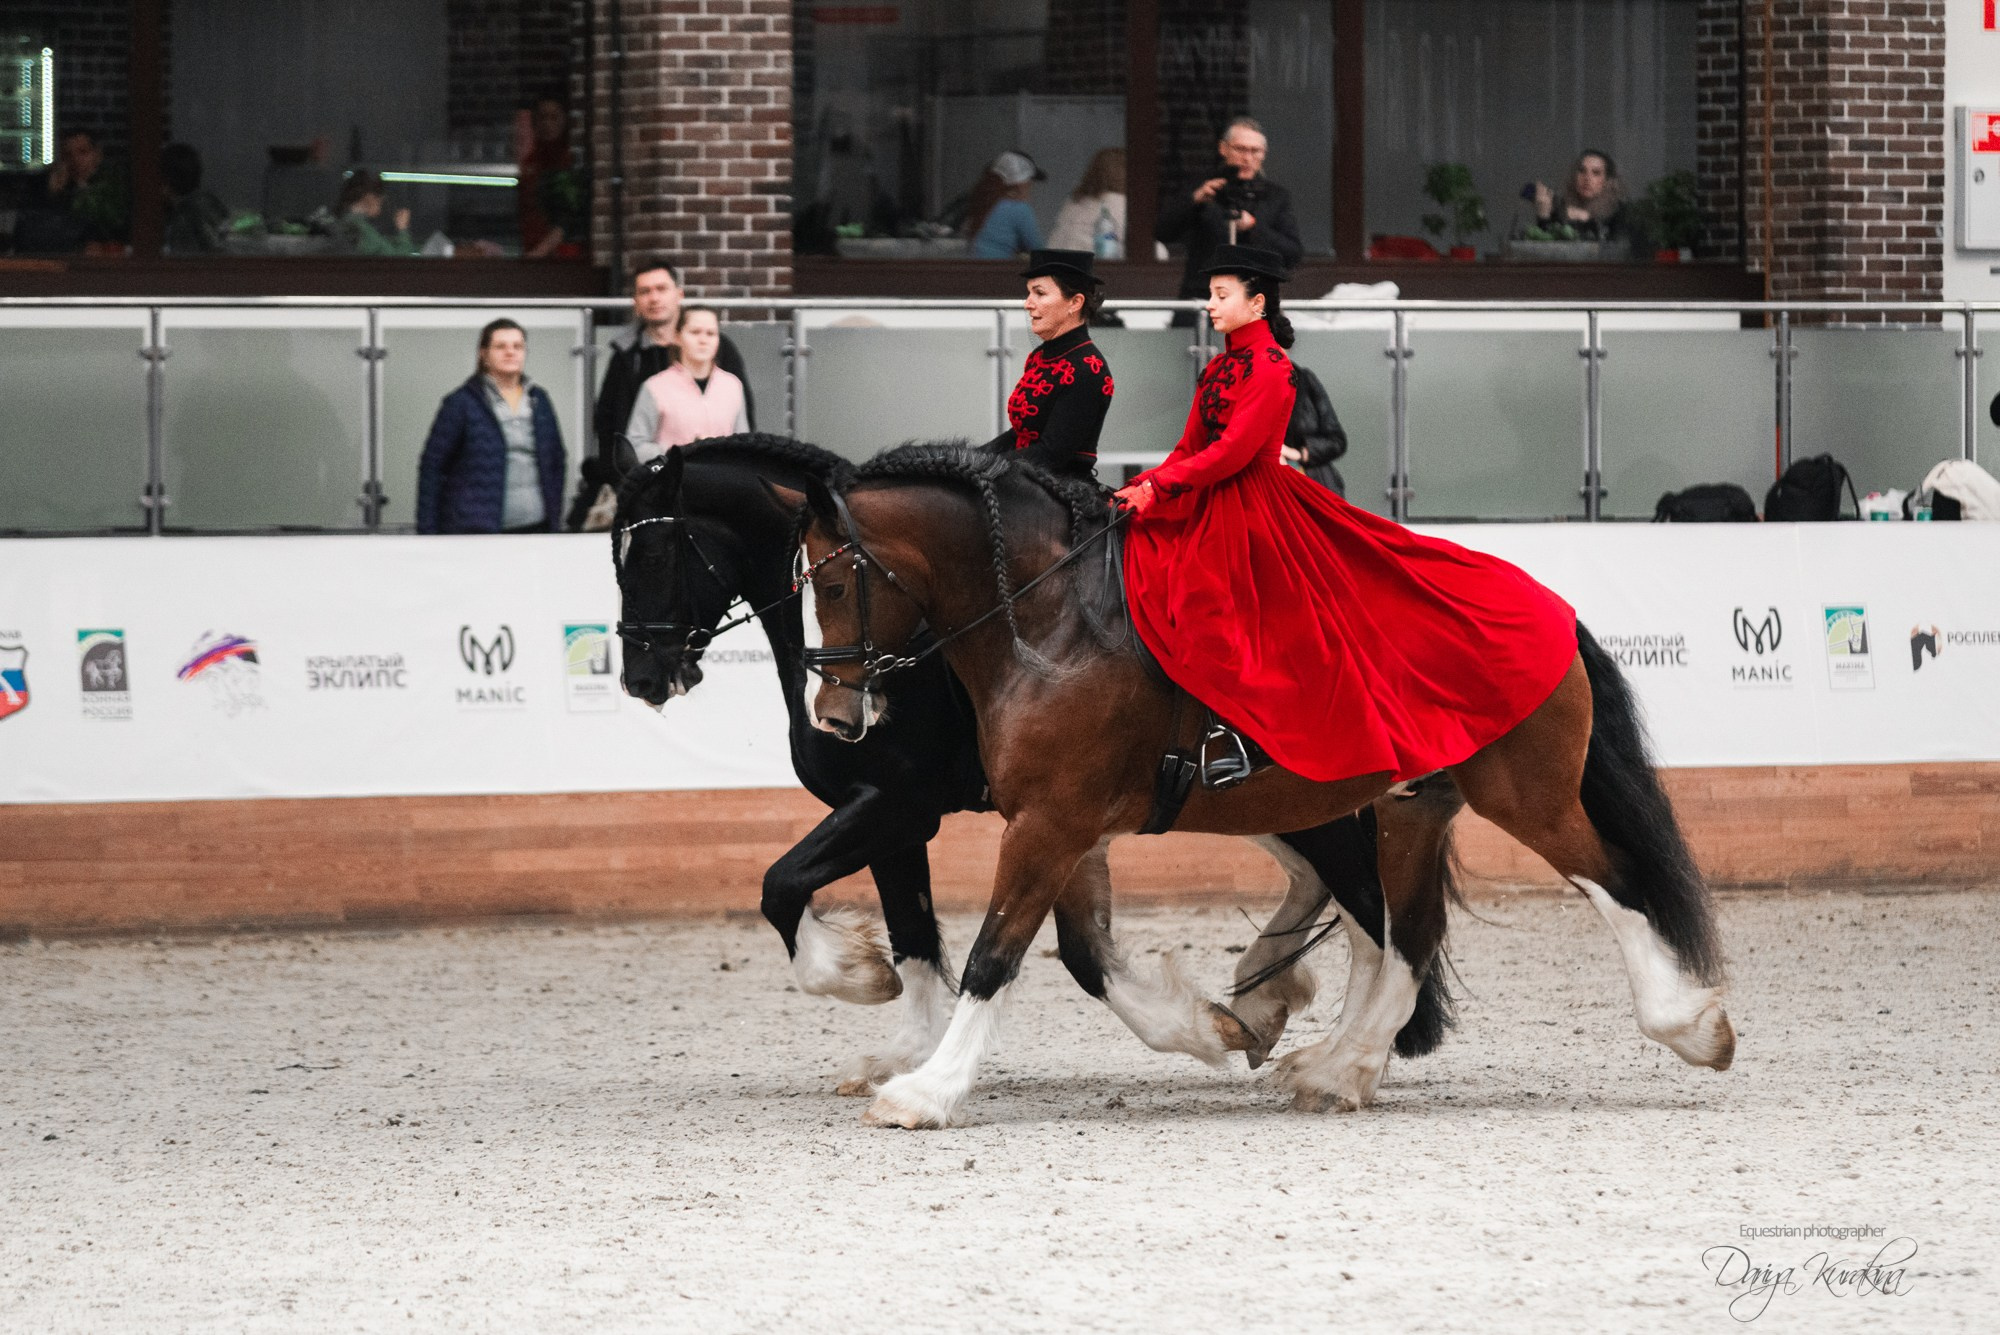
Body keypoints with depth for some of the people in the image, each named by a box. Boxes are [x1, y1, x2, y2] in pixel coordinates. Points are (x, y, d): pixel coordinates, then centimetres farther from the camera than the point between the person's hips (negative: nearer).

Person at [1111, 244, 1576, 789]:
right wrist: (1143, 486, -4)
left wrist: (1160, 486, -22)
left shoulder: (1271, 367, -12)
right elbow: (1191, 447, 12)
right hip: (1206, 510, 8)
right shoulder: (1219, 369, 13)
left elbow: (1234, 451, -20)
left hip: (1252, 508, -8)